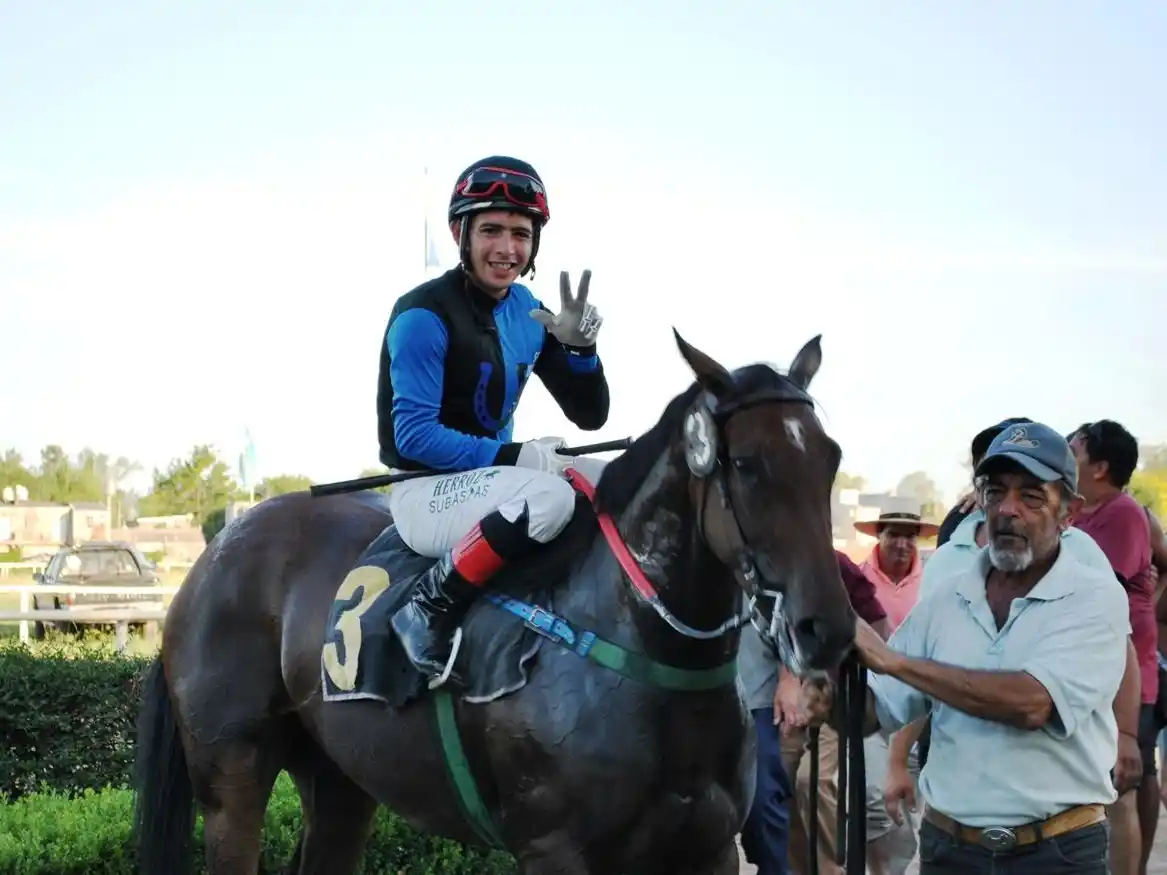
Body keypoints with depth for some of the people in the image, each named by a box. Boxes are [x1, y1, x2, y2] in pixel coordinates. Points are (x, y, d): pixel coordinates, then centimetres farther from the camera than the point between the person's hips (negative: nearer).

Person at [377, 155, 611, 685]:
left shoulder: (525, 311, 7)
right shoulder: (424, 315, -15)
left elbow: (589, 417, 8)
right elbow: (414, 435, -20)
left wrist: (579, 346, -11)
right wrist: (513, 457, -27)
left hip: (491, 476, 8)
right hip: (426, 492, -8)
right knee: (548, 497, -34)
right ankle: (430, 609, -23)